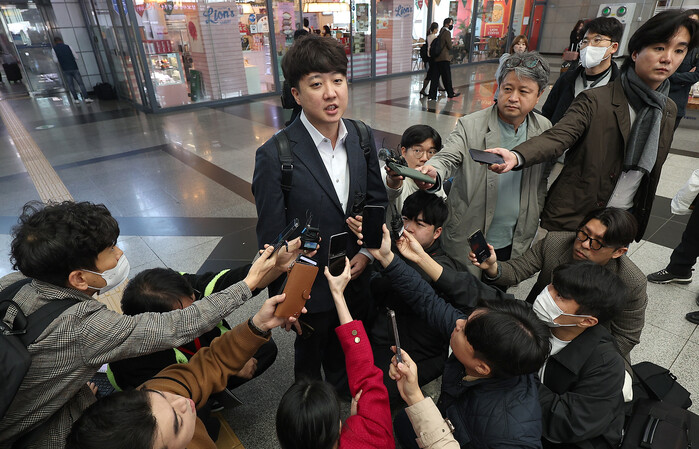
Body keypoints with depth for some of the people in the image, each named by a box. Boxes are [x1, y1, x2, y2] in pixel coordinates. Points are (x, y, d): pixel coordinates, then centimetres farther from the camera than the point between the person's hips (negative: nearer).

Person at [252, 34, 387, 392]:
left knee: (345, 354, 31)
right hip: (310, 290, -4)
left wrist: (366, 252, -9)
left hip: (355, 277, 4)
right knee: (309, 360, 26)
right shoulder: (275, 156, -24)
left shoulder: (362, 137, -8)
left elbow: (377, 199, 3)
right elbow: (271, 236, -17)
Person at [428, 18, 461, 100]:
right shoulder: (447, 32, -10)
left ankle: (432, 95, 4)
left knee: (435, 77, 6)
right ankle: (451, 93, 14)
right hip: (444, 58, -8)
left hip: (436, 58, 8)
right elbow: (449, 46, -12)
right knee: (447, 76, 3)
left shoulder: (441, 32, 17)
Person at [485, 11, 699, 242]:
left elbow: (652, 171, 15)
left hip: (623, 222, 6)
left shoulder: (668, 110, 7)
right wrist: (516, 156, -49)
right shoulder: (594, 101, -13)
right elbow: (557, 137, -28)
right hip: (574, 217, -5)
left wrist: (640, 218, 20)